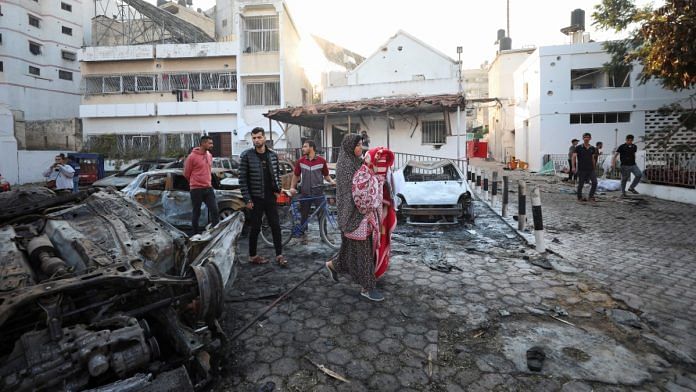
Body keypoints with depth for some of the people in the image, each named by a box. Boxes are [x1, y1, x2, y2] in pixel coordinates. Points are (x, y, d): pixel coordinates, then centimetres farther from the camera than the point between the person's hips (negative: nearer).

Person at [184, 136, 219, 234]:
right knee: (196, 212, 6)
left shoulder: (209, 155, 8)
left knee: (214, 210, 1)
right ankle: (195, 233, 18)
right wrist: (194, 183, 12)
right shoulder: (192, 157, -11)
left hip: (208, 188, 5)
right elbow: (186, 173, -1)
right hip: (196, 189, -5)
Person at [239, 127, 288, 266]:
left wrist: (278, 189, 4)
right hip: (256, 198, -3)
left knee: (276, 226, 5)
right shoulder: (246, 155, -8)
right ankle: (252, 256, 22)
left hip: (270, 197, 4)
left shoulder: (273, 155, 4)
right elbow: (242, 178, -8)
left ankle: (279, 255, 15)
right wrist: (247, 199, -12)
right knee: (255, 228, 6)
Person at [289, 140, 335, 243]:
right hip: (305, 192, 2)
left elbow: (326, 175, 7)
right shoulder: (301, 161, 2)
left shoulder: (321, 160, -3)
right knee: (304, 215, 9)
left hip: (318, 192, -1)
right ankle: (303, 235, 24)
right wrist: (292, 187, 0)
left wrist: (331, 181, -12)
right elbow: (296, 175, 11)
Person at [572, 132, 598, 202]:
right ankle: (579, 197, 17)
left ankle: (591, 196, 9)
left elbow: (593, 158, 17)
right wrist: (573, 167, -17)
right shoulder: (578, 148, -3)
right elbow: (574, 157, -7)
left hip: (590, 169, 4)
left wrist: (594, 167, 17)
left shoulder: (592, 148, 10)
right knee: (581, 184, 3)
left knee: (594, 182, -5)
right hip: (581, 169, -4)